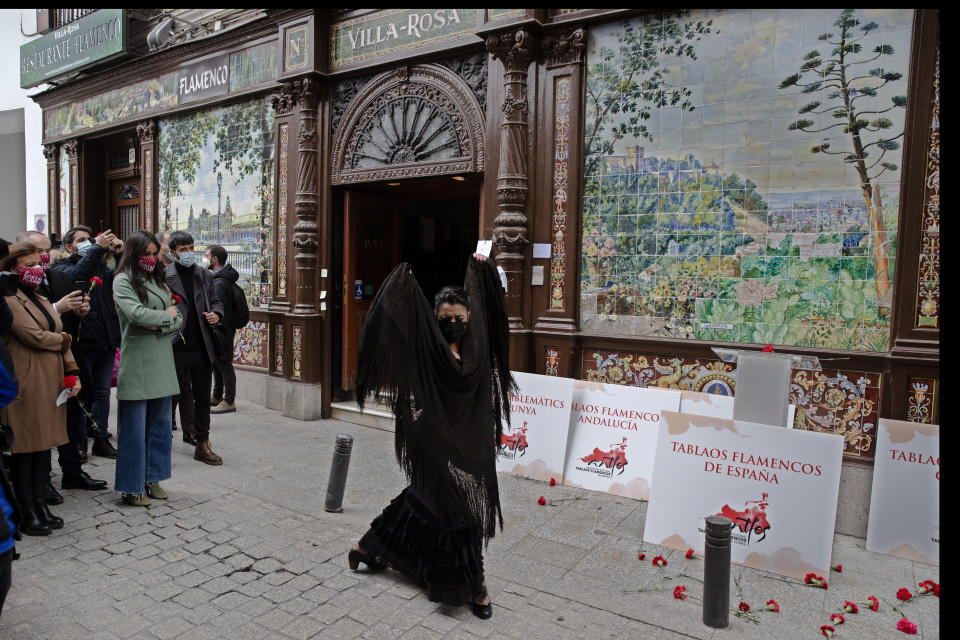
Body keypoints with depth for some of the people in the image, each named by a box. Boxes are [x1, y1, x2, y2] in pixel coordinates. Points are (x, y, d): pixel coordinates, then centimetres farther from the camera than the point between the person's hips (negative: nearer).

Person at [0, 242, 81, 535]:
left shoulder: (41, 300, 18)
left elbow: (62, 343, 16)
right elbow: (34, 336, -17)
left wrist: (72, 372, 6)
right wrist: (64, 338, 1)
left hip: (51, 383, 7)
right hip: (26, 386, -7)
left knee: (44, 444, 11)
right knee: (25, 447, 0)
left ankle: (40, 503, 20)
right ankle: (28, 512, 9)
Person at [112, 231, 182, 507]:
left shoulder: (159, 280, 15)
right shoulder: (123, 280, -3)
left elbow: (179, 318, 9)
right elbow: (137, 314, -18)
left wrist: (161, 325, -10)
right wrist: (166, 315, -3)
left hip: (162, 361, 6)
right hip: (137, 362, -6)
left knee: (160, 424, 11)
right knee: (135, 427, 1)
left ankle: (152, 479, 24)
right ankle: (132, 487, 12)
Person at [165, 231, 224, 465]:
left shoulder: (205, 276, 10)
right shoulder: (163, 277, -6)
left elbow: (215, 301, 18)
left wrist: (216, 314, -1)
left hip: (201, 348, 4)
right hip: (175, 349, -4)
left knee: (202, 397, 10)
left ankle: (202, 445, 21)